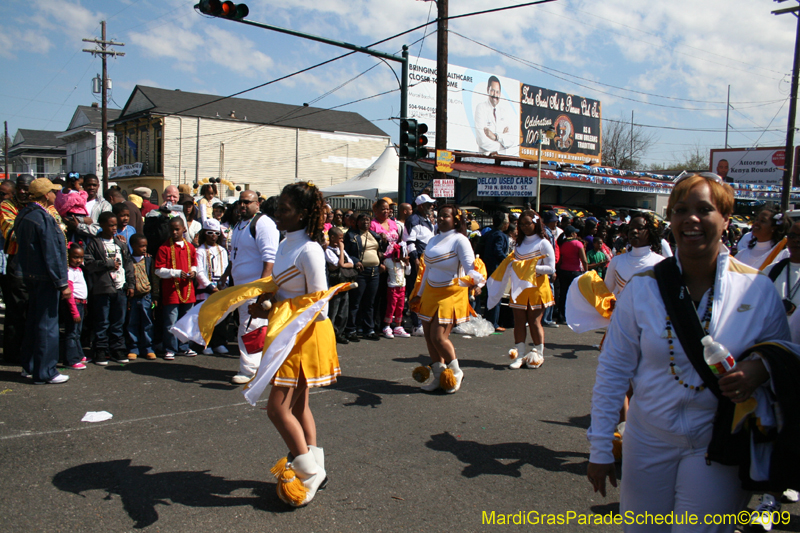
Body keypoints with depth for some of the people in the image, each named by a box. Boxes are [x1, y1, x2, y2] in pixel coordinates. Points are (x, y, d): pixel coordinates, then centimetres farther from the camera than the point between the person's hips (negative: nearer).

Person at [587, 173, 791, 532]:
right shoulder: (642, 288, -7)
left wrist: (760, 369, -19)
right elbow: (612, 373, -3)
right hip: (648, 442, 1)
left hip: (718, 446, -1)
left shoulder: (758, 289, -7)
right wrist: (600, 449, -3)